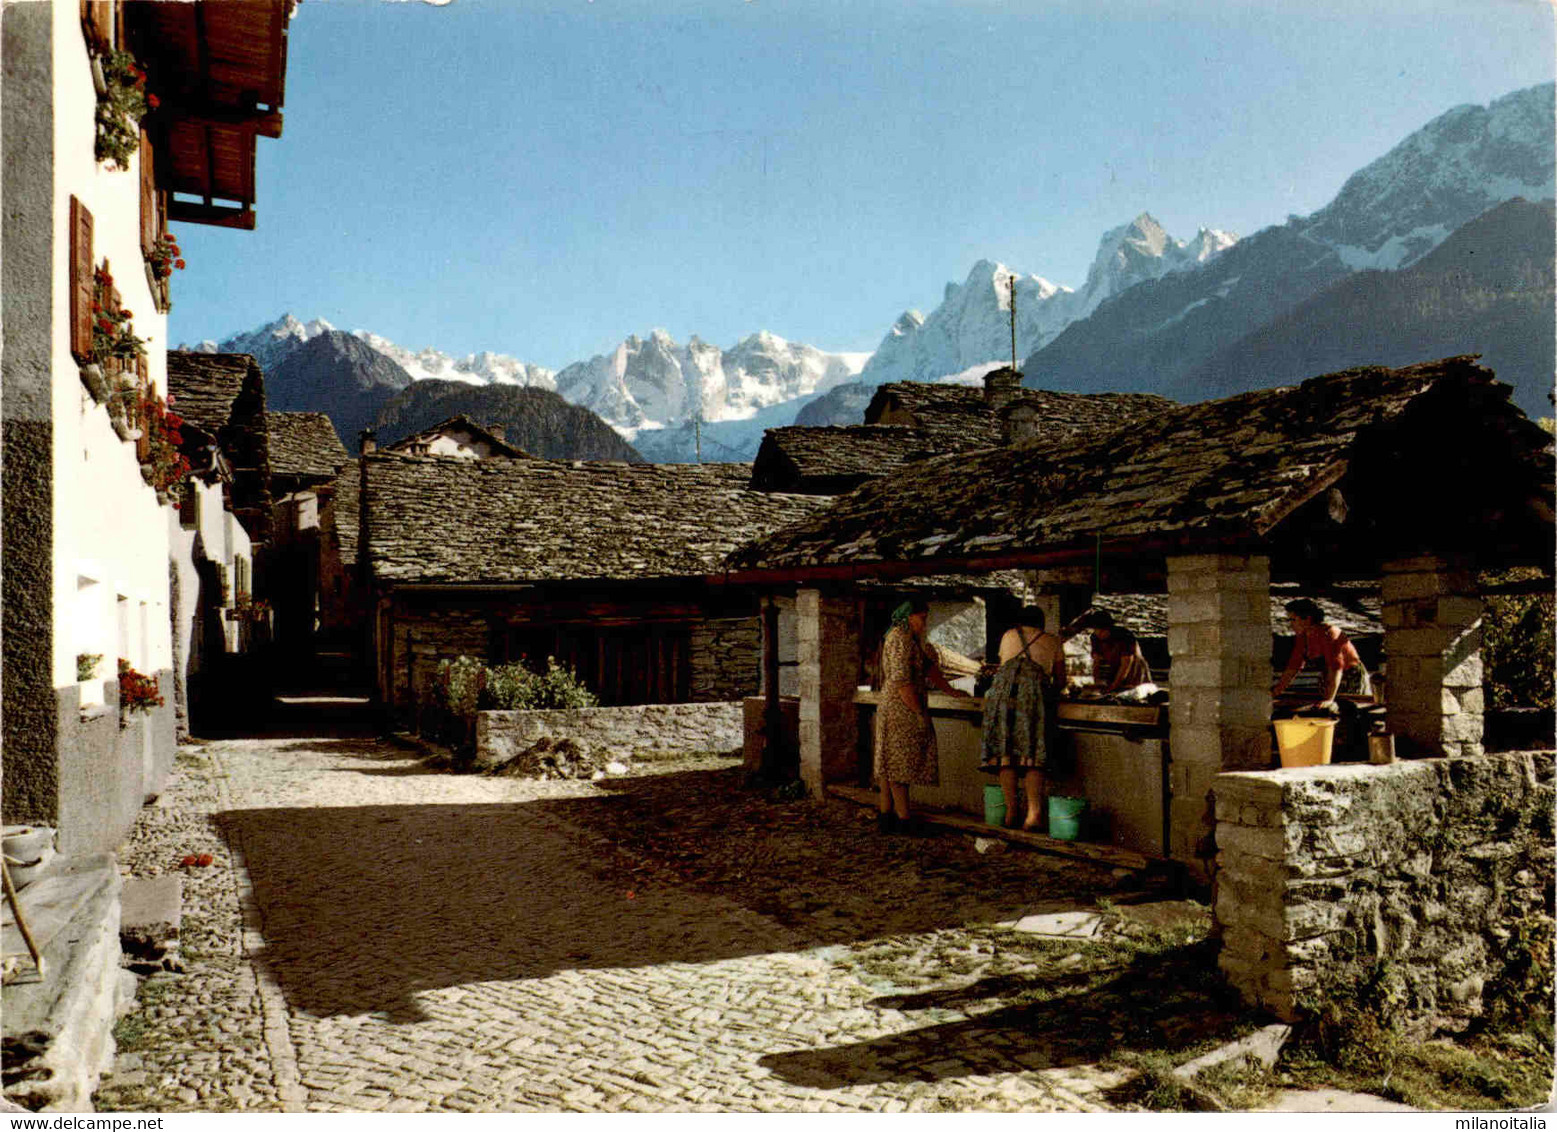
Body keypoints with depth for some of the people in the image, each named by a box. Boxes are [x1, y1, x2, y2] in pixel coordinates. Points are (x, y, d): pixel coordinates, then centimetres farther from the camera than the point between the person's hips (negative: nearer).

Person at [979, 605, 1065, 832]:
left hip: (1005, 688, 1)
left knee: (1005, 753, 1)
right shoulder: (1053, 642, 24)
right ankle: (1034, 813, -16)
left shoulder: (1008, 635, 26)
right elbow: (1060, 681, 25)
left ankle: (1011, 811, -3)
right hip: (1035, 689, 0)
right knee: (1032, 754, -4)